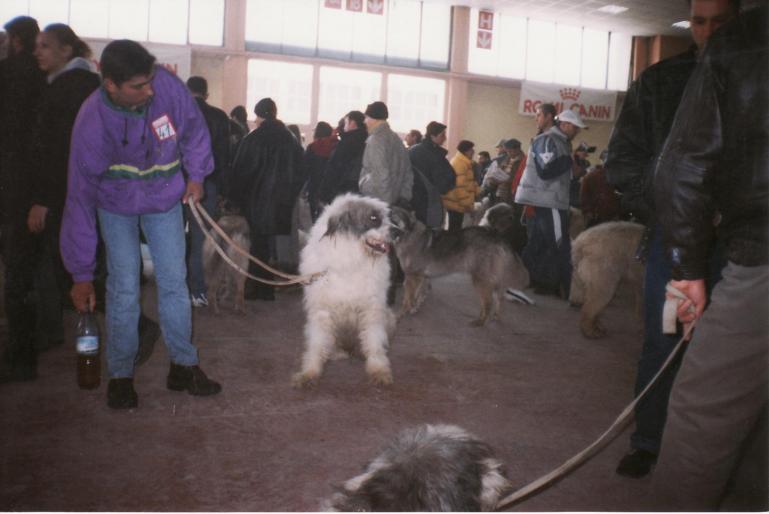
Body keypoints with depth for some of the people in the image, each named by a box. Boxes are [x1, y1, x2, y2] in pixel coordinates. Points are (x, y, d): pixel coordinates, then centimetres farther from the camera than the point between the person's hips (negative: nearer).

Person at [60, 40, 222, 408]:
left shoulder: (167, 84, -26)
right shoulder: (92, 122, -30)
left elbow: (194, 129, -2)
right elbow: (80, 198, -25)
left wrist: (196, 174, -3)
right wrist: (82, 274, -23)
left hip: (165, 199, 2)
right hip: (116, 205, -2)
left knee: (174, 282, 2)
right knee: (124, 289, -7)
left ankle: (184, 366, 16)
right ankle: (120, 375, 10)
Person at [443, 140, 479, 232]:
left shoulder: (464, 162, 16)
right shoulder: (459, 163, -19)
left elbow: (468, 181, 26)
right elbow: (459, 185, -25)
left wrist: (477, 191, 15)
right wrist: (466, 202, -23)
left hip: (456, 202, 11)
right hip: (456, 203, -11)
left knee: (456, 227, 17)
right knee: (455, 228, -5)